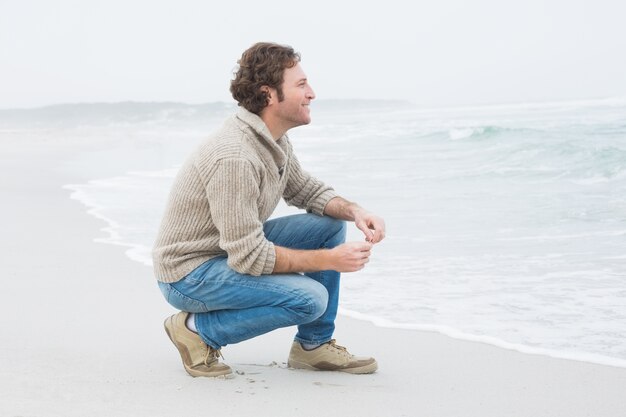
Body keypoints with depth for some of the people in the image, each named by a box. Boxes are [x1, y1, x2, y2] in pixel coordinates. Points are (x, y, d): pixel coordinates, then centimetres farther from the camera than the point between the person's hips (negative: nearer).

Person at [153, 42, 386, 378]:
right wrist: (329, 259, -23)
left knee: (331, 223, 2)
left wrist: (355, 211, -5)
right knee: (310, 298, -24)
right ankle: (198, 331, -7)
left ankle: (314, 345, 10)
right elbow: (249, 258, -29)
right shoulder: (234, 157, -30)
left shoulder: (273, 138, -1)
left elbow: (305, 190, 15)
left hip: (236, 247, 10)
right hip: (188, 274, -10)